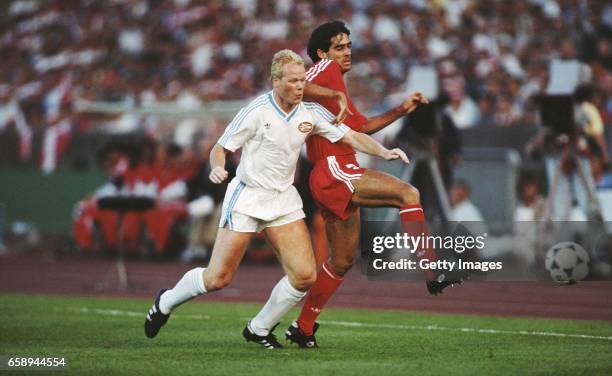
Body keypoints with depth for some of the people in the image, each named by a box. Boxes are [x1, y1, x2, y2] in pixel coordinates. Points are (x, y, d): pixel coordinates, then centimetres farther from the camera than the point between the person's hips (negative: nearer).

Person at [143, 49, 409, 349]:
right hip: (247, 197, -5)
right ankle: (166, 303, 23)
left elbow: (351, 136, 1)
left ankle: (259, 329, 13)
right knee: (218, 279, -6)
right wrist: (217, 168, -30)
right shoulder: (257, 111, -14)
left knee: (304, 276, -9)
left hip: (284, 200, 5)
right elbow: (221, 148, -9)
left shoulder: (311, 113, -1)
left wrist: (384, 152, -14)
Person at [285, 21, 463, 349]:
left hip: (339, 179, 11)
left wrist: (400, 111, 23)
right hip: (332, 170, -11)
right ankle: (433, 274, -32)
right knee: (408, 194, -23)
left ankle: (303, 327, 20)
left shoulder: (336, 82, 28)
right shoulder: (326, 69, 0)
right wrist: (335, 95, -17)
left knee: (342, 262, 14)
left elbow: (362, 126, 30)